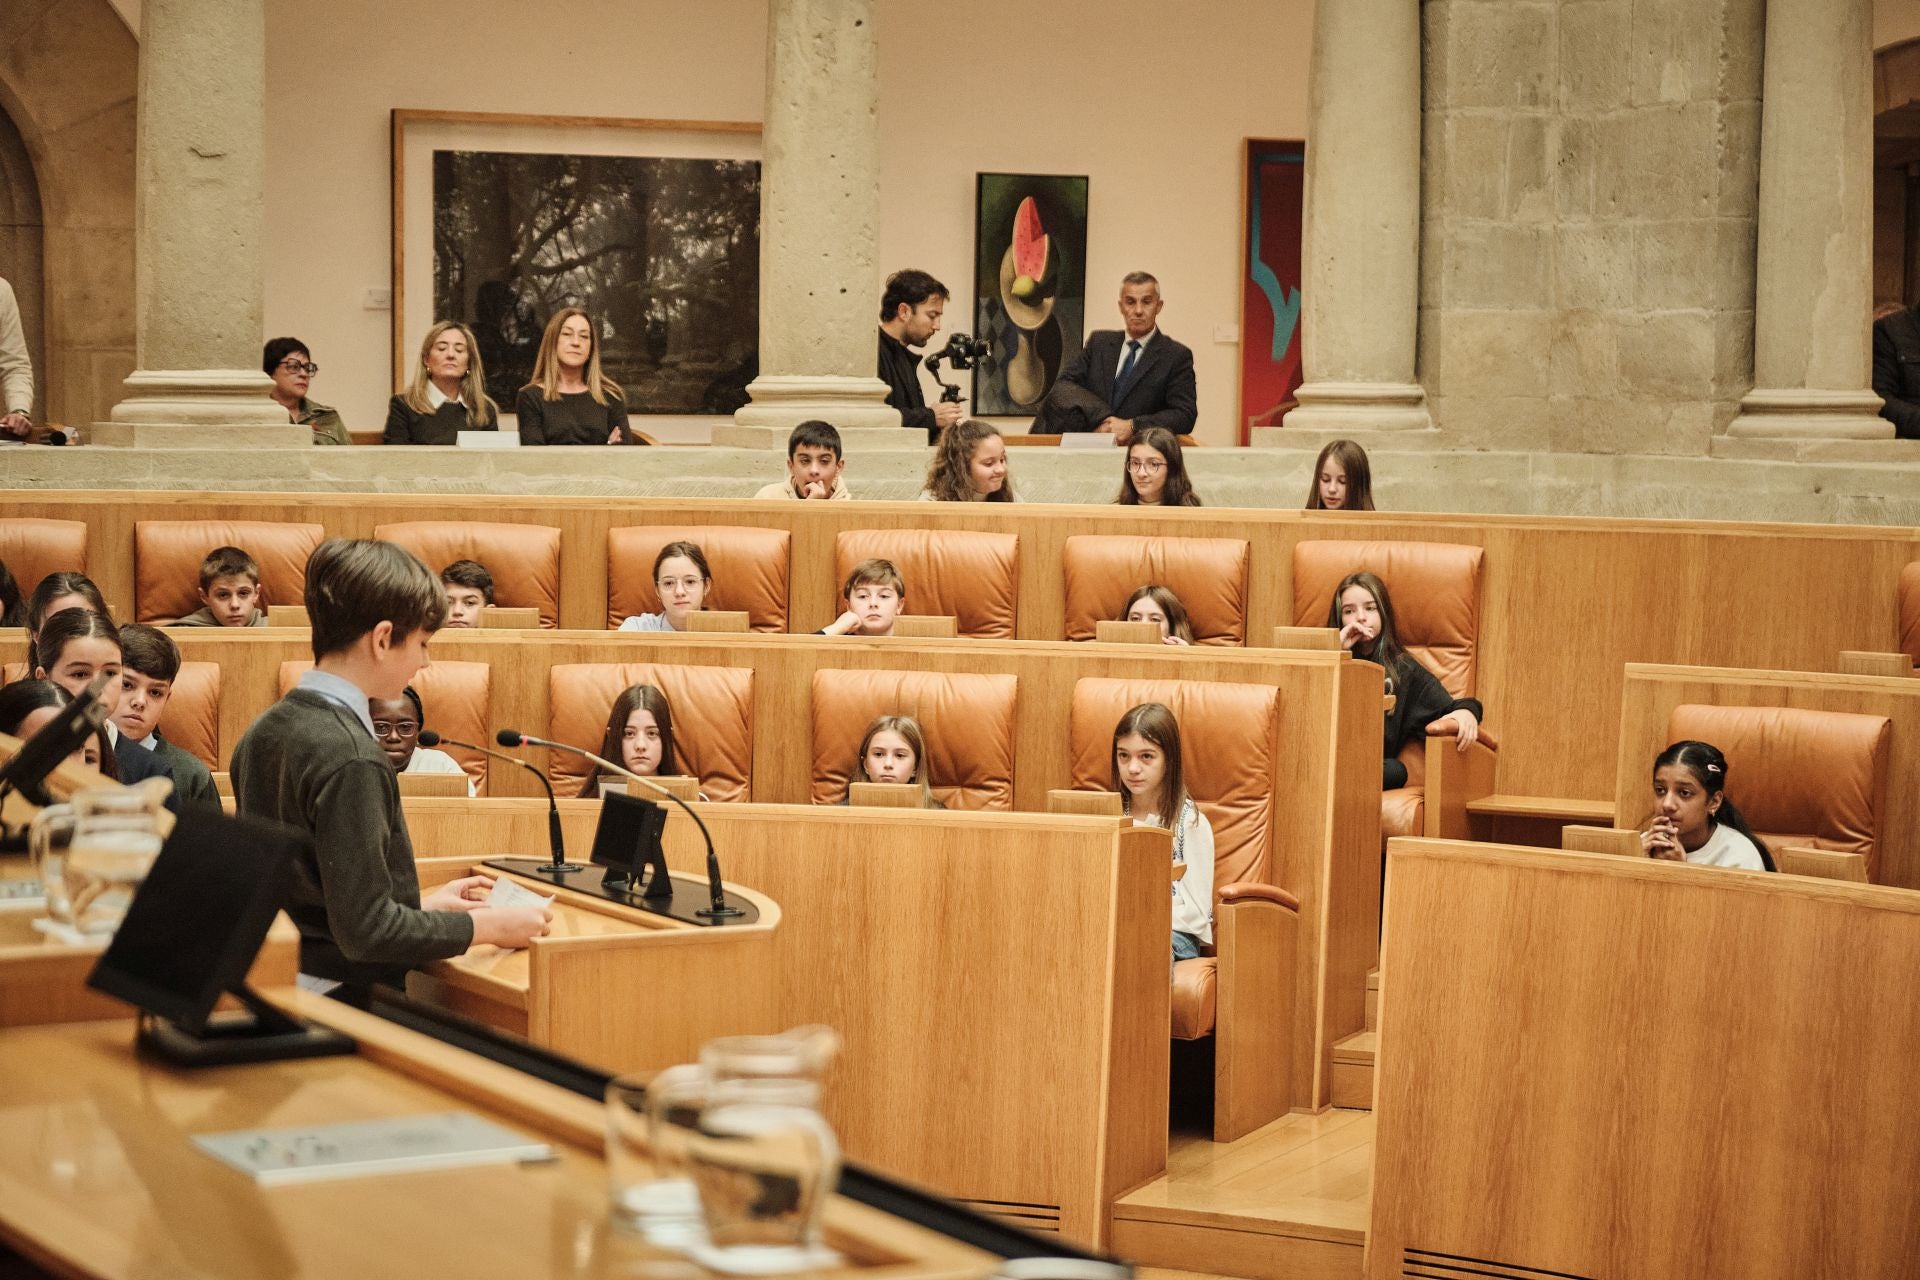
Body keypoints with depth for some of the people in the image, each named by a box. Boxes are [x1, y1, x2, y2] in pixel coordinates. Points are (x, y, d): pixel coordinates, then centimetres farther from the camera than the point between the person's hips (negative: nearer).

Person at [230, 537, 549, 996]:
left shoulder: (263, 733, 9)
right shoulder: (349, 759, -18)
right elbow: (365, 931, -19)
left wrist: (421, 905, 17)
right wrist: (487, 925, -8)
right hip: (343, 998, -9)